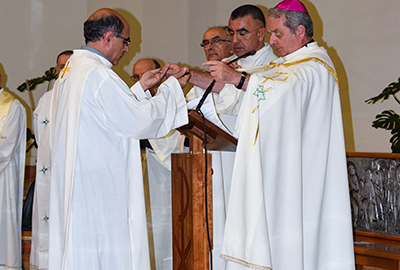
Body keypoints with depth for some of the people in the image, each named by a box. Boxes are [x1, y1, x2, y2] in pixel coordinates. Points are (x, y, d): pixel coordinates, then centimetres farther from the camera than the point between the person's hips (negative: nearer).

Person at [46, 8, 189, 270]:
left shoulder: (71, 69, 15)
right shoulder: (97, 73, -17)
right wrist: (171, 86, -5)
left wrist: (140, 87, 18)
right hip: (98, 187, -10)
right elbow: (137, 120, -16)